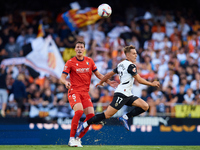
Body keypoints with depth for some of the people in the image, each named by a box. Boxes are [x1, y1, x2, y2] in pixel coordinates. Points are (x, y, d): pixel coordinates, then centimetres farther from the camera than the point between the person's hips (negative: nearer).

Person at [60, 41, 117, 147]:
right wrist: (65, 82, -28)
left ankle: (78, 138, 7)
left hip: (85, 92, 5)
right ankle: (71, 139, -21)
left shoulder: (89, 61, 10)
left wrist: (109, 82, 11)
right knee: (79, 111, -29)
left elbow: (98, 74, 20)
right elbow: (62, 77, -5)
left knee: (91, 115, -9)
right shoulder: (70, 62, -2)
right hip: (74, 91, -5)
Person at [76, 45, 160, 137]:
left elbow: (110, 74, 24)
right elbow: (139, 80, -13)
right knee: (107, 115, -13)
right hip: (122, 94, -10)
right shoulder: (130, 65, -10)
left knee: (145, 106, -3)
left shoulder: (121, 64, 18)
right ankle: (84, 125, -7)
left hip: (127, 95, 10)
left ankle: (125, 117, -2)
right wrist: (152, 84, -4)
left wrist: (101, 82, 36)